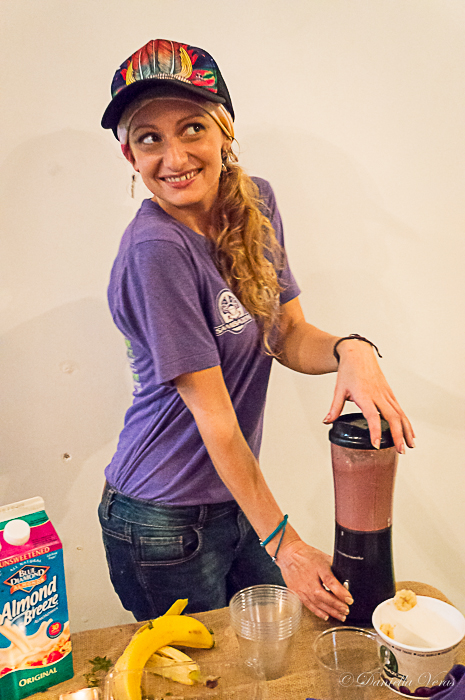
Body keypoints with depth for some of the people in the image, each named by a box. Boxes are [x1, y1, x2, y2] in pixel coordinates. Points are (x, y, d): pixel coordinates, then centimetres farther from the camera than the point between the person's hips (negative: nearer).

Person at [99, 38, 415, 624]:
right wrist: (282, 541, -16)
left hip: (235, 497, 7)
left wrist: (349, 350, -22)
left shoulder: (255, 204, -2)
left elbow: (289, 336, 0)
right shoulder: (155, 250, -25)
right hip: (165, 522, -6)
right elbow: (213, 414, -22)